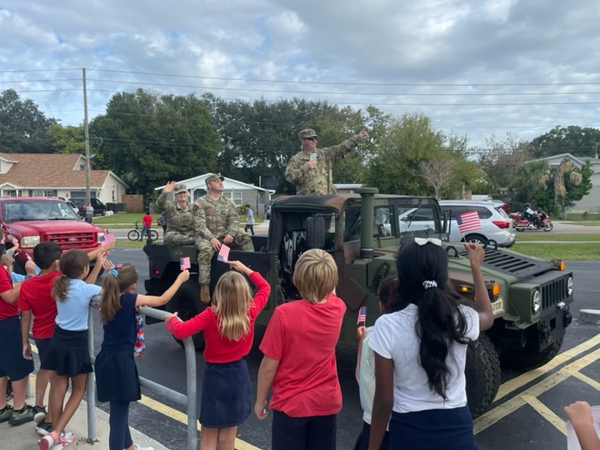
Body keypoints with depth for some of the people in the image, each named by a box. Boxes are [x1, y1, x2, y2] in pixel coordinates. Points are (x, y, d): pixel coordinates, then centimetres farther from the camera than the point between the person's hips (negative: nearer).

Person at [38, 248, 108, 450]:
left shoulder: (60, 285, -1)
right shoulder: (86, 289, -18)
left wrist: (98, 265, 15)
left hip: (58, 339, 6)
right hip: (76, 343, -5)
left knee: (58, 389, 13)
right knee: (78, 390, 12)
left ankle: (57, 433, 24)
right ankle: (55, 433, 4)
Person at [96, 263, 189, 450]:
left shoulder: (108, 299, 5)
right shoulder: (131, 299, -13)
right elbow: (162, 300, -8)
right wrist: (180, 279, 3)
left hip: (107, 359, 8)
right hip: (121, 361, -8)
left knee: (120, 409, 22)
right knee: (119, 412, -1)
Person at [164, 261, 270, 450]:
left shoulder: (211, 315, -21)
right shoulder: (250, 312, -12)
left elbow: (180, 331, -27)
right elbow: (265, 287, 4)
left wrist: (171, 319, -7)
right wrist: (245, 269, 11)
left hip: (215, 374, -3)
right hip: (238, 373, 3)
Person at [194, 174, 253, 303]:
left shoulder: (228, 202, 14)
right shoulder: (200, 203, 0)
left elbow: (234, 220, 3)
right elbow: (200, 225, -11)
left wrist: (230, 234, -18)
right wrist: (211, 238, -26)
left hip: (225, 236, 4)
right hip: (207, 236, -4)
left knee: (245, 237, -18)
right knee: (206, 249, -36)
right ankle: (204, 287, -35)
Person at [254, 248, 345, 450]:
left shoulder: (285, 313, -23)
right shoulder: (338, 308, -10)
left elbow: (269, 366, -16)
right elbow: (330, 292, 16)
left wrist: (260, 400, -1)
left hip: (291, 404, -4)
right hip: (326, 403, 4)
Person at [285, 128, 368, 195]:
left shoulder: (325, 154, 13)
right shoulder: (295, 159, 6)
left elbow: (342, 148, 5)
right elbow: (289, 177, -6)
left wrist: (357, 138, -4)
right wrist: (305, 168, -16)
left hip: (327, 197, 2)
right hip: (306, 200, -2)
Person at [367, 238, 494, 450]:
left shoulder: (387, 326, -20)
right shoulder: (462, 317, -13)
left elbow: (384, 400, -13)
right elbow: (487, 317, 13)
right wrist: (476, 266, 19)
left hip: (408, 431, -2)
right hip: (456, 427, 2)